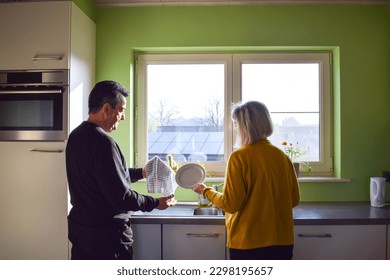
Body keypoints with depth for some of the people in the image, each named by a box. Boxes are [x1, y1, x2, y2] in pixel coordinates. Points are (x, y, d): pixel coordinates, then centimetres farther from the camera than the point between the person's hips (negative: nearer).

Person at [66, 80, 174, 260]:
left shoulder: (76, 136, 5)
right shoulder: (102, 142, -25)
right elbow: (120, 196, -24)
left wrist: (141, 173, 15)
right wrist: (155, 203, -11)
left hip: (79, 227, 9)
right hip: (106, 232, -9)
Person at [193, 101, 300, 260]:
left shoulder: (239, 157, -14)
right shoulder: (282, 156, -1)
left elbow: (231, 204, -15)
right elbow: (294, 199, 6)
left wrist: (206, 191, 2)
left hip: (248, 242, -4)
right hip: (282, 241, 4)